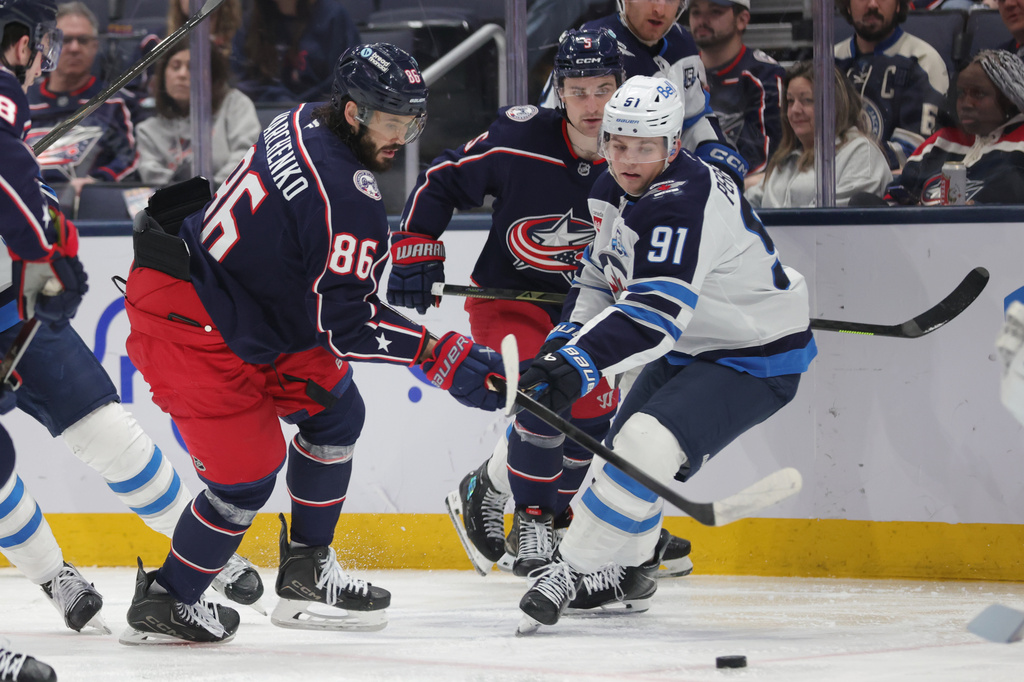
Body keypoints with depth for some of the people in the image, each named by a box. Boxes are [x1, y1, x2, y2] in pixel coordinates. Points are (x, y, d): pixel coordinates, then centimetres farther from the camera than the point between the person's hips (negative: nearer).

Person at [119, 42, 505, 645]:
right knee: (248, 470, -5)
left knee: (334, 408, 15)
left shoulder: (308, 124, 3)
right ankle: (164, 604, 12)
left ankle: (306, 573, 22)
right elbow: (346, 323, -22)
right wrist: (445, 357, -19)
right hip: (186, 322, -11)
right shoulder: (348, 197, -25)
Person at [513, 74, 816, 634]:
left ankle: (574, 571, -15)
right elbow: (601, 272, 15)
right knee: (623, 447, 20)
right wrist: (567, 340, 0)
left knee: (646, 447, -24)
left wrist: (580, 364, -48)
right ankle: (627, 570, 42)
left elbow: (655, 311, -40)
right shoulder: (613, 192, -1)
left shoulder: (683, 204, -32)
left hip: (757, 358, -10)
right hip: (690, 346, 10)